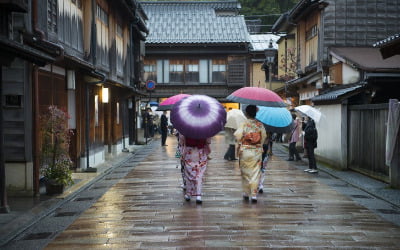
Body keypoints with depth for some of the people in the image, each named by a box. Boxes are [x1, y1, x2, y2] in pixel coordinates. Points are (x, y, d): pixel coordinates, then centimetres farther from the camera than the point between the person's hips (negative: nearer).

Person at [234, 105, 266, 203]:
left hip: (245, 151, -1)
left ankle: (246, 193, 19)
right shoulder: (260, 125, -4)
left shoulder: (244, 124, -11)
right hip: (257, 151, 1)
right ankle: (254, 194, -2)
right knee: (255, 173, 3)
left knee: (245, 173, 12)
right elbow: (264, 137, 2)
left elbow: (237, 136, -11)